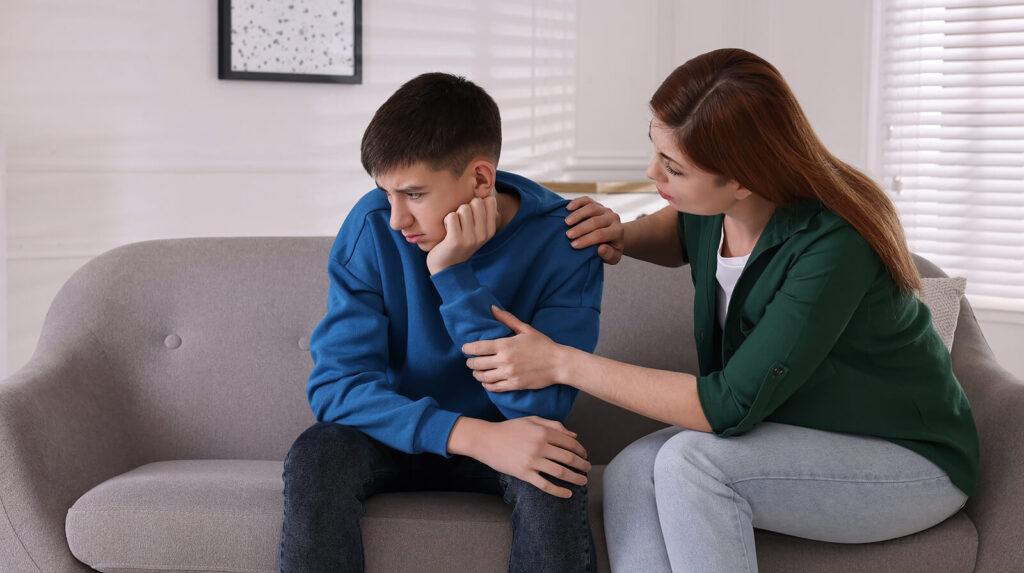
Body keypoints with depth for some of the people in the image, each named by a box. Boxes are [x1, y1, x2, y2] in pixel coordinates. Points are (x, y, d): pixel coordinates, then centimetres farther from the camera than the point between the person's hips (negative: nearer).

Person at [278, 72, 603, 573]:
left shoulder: (562, 242, -18)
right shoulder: (372, 227, -15)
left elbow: (539, 406, -24)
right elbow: (335, 381, -19)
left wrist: (453, 275, -32)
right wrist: (471, 435, -34)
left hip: (499, 436, -1)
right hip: (397, 433, 1)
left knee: (554, 474, -34)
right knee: (313, 459, -30)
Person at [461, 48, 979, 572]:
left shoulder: (833, 246, -30)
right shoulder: (715, 207, -8)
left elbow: (730, 406, -30)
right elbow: (682, 233, 20)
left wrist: (563, 363, -27)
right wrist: (624, 237, -5)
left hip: (912, 464, -7)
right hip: (800, 438, 7)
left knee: (689, 461, -30)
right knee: (630, 473, -20)